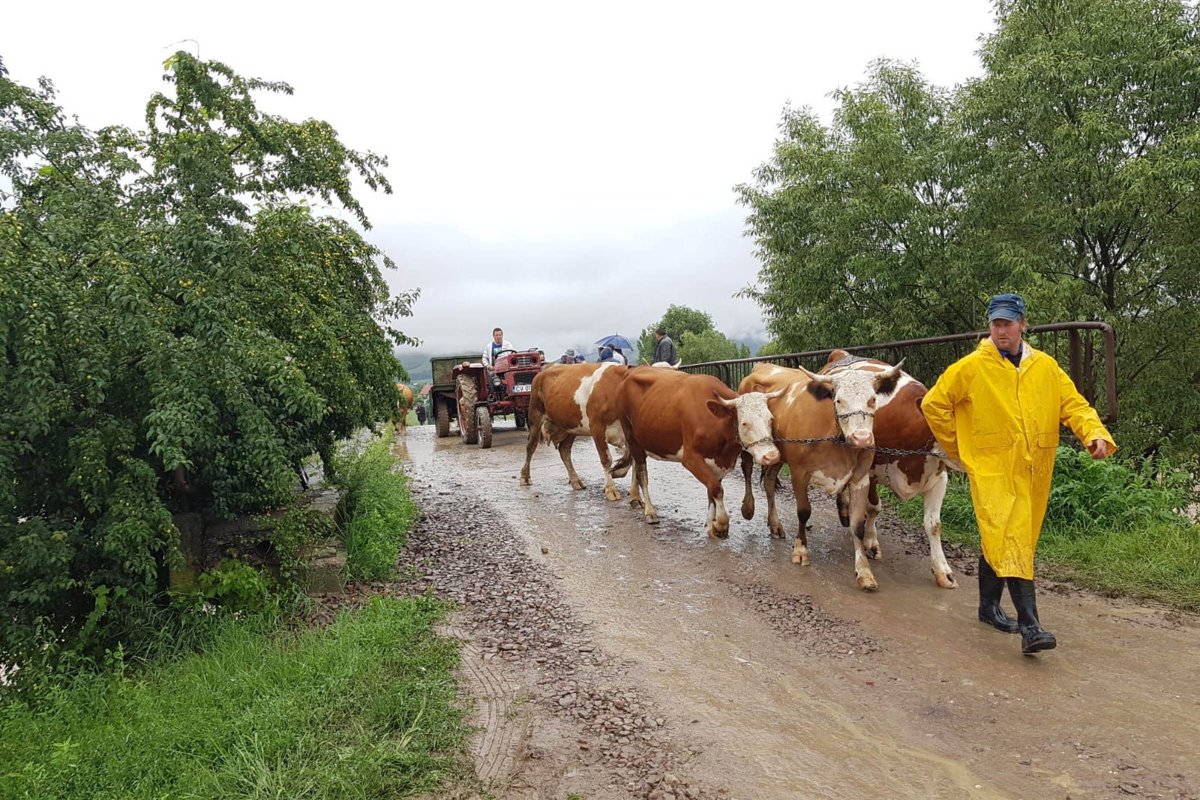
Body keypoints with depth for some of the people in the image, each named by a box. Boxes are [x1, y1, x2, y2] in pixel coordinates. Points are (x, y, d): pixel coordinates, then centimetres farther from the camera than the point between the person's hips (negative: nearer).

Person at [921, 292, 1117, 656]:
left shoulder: (1045, 367, 7)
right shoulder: (971, 367, -4)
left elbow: (1074, 404, 6)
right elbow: (933, 404, 2)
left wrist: (1095, 433, -14)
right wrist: (959, 448, 4)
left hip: (1034, 472, 4)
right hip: (992, 470, -4)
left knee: (998, 540, 16)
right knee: (1009, 542, -15)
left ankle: (989, 606, 33)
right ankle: (1030, 628, -18)